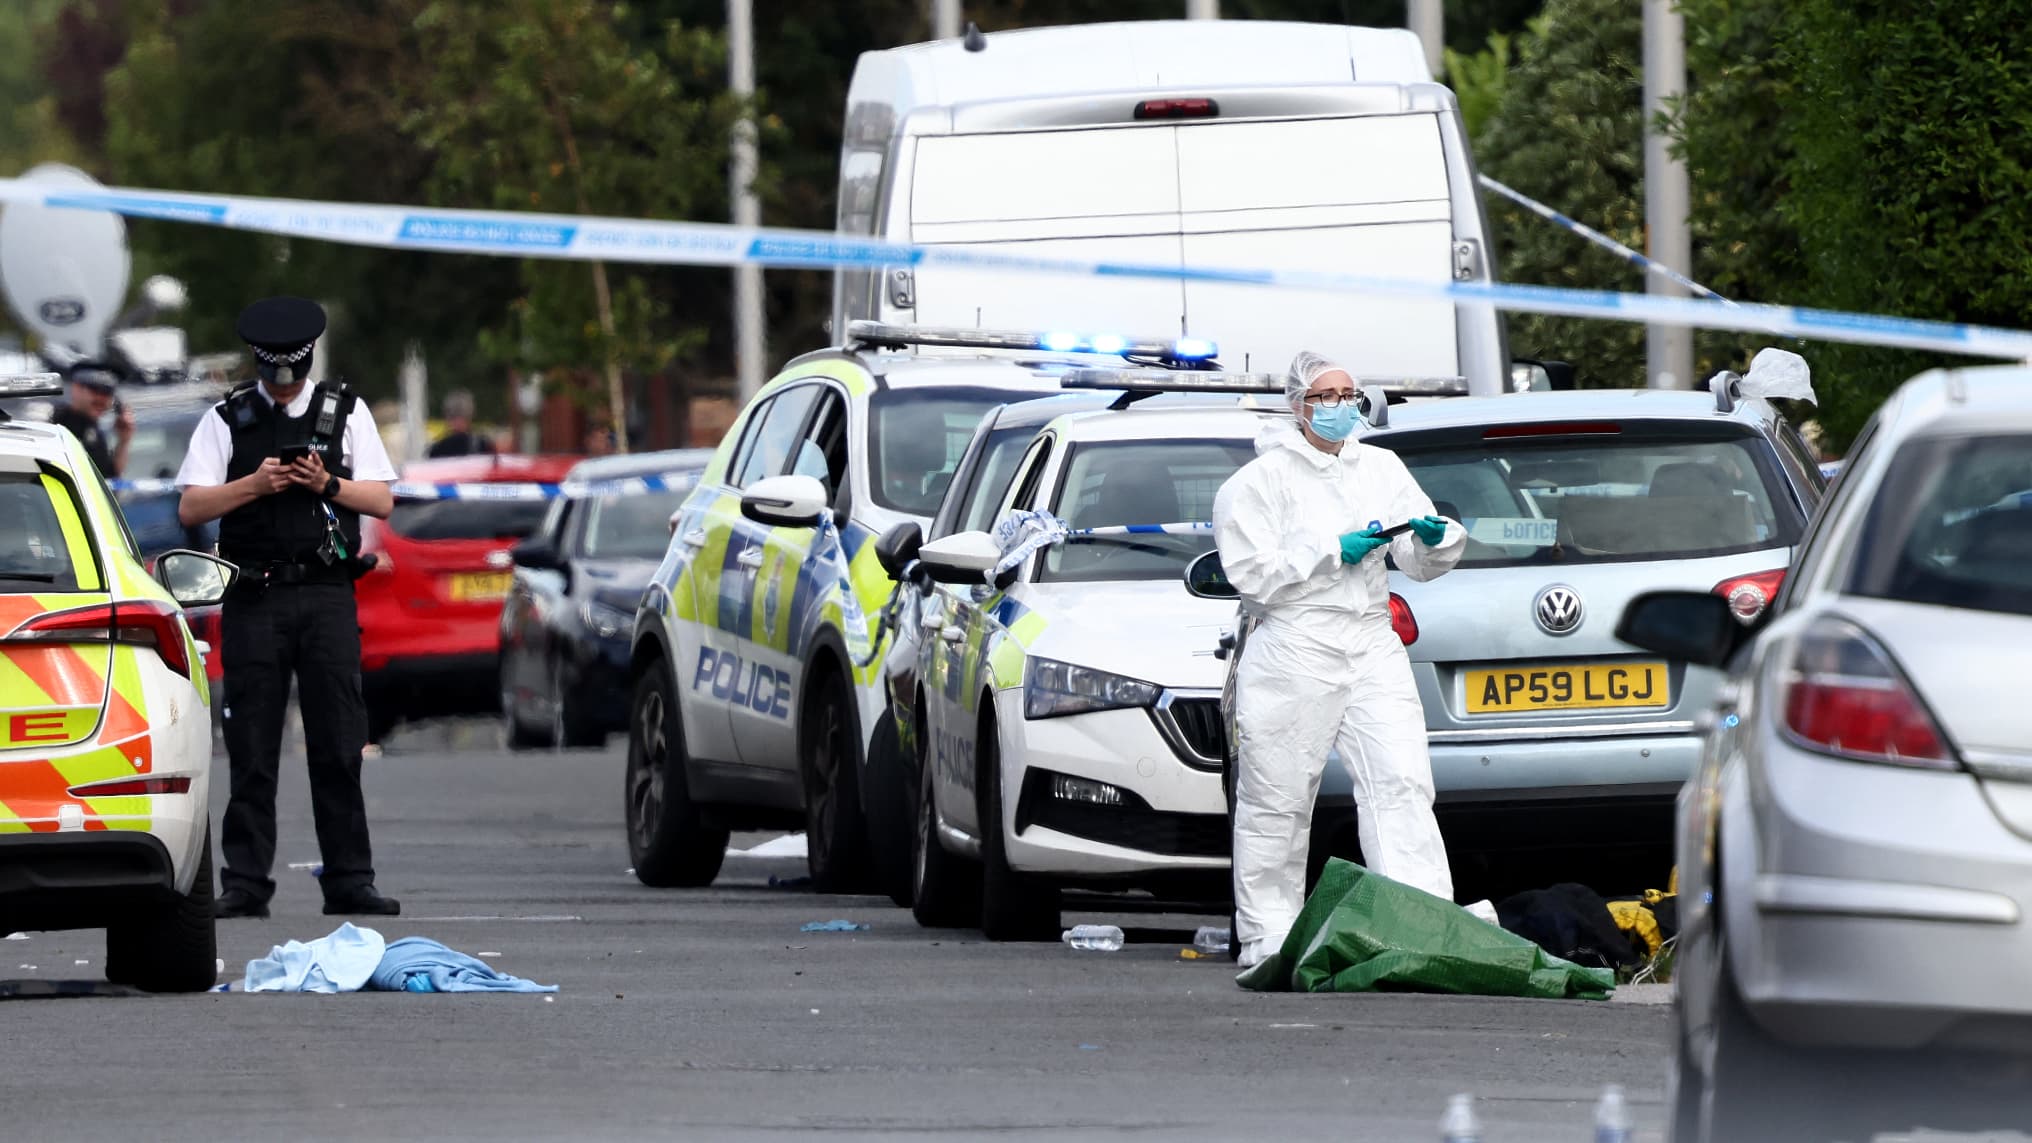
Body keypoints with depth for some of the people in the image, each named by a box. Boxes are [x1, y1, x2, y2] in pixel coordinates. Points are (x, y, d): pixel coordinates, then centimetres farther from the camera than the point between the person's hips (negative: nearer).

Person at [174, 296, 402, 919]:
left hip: (326, 594, 0)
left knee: (338, 748, -2)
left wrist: (327, 484, -9)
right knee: (251, 750, -2)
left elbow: (382, 500, 8)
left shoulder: (345, 412, 12)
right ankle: (245, 884, 1)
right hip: (254, 599, 0)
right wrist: (256, 484, -11)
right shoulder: (227, 419, 9)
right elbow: (191, 508, 3)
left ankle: (349, 879, 1)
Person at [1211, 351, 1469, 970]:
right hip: (1294, 654, -3)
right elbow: (1252, 572, -8)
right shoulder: (1262, 478, 1)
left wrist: (1436, 539, -10)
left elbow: (1419, 563, 13)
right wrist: (1332, 552, -13)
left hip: (1372, 649, 4)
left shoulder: (1382, 468, 15)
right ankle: (1266, 938, 11)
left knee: (1402, 784, -11)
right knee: (1277, 803, 1)